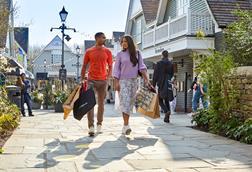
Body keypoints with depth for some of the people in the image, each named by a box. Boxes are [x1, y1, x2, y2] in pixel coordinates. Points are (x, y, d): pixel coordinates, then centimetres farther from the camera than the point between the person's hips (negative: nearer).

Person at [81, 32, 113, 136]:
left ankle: (99, 125, 22)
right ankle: (91, 127, -8)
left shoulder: (107, 52, 6)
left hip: (103, 81, 2)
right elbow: (84, 66, 8)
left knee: (101, 103, 10)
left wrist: (108, 78, -3)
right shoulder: (89, 52, 3)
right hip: (91, 80, -1)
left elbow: (110, 66, 9)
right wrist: (82, 80, 4)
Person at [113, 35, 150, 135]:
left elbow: (141, 66, 3)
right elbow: (116, 69, 2)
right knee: (124, 101, -15)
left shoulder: (137, 53, 10)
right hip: (123, 81, -3)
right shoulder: (120, 54, 5)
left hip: (134, 81, 3)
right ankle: (126, 125, -20)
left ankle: (125, 126, 14)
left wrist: (146, 78, -10)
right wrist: (116, 82, -8)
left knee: (130, 102, 5)